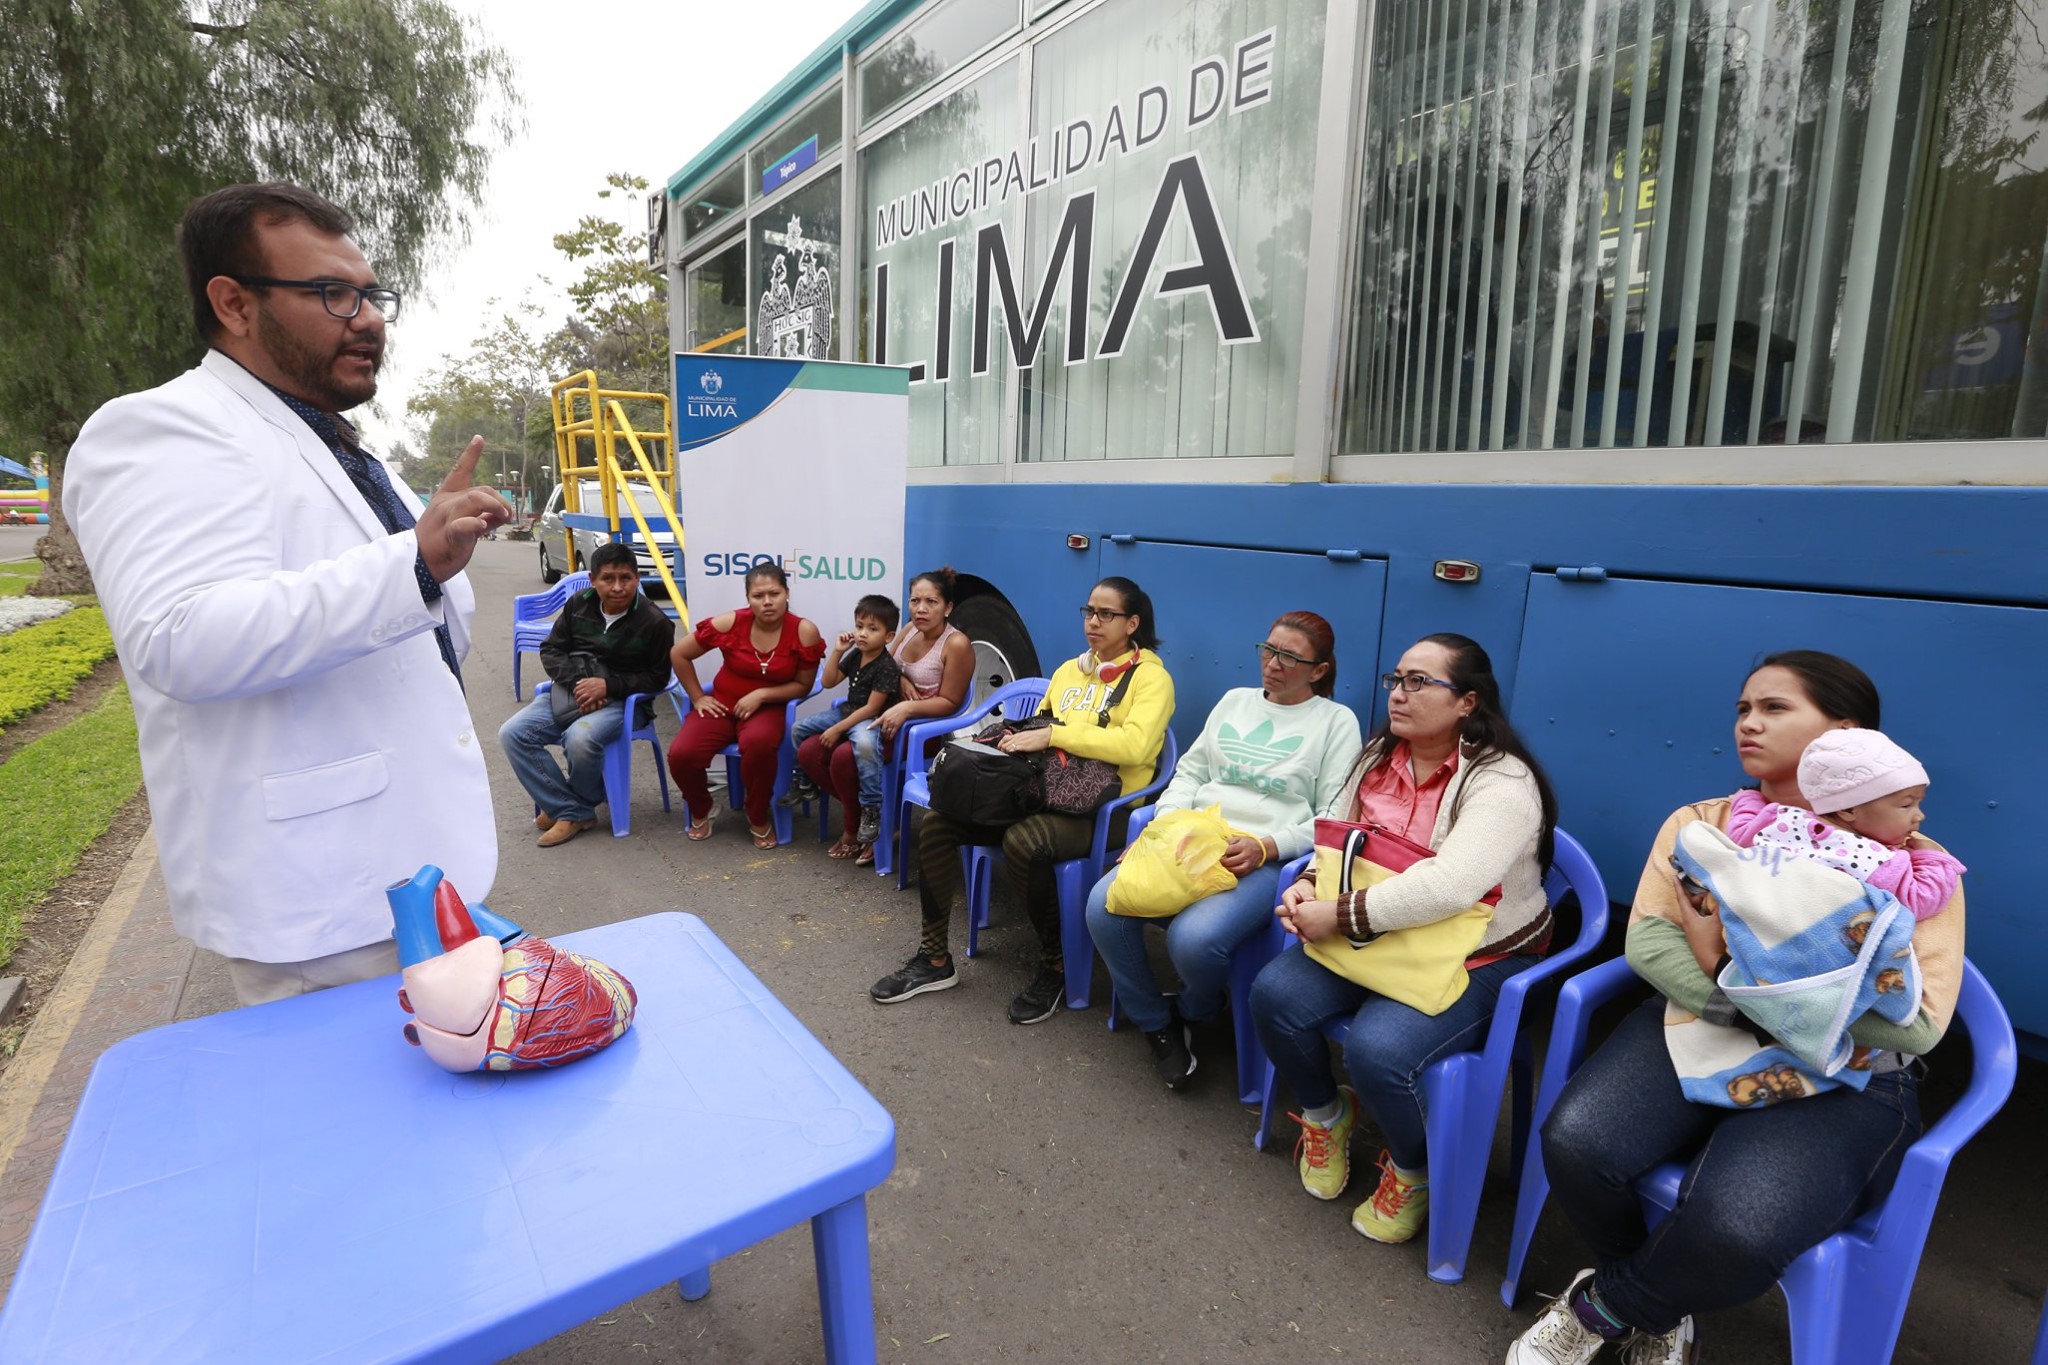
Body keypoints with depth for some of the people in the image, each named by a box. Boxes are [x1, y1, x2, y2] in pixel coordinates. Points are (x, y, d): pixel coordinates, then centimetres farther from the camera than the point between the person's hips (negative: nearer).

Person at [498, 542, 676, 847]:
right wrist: (577, 683, -11)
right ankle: (574, 811, -12)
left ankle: (564, 808, -3)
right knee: (512, 733, -14)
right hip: (571, 692, 6)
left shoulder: (655, 622, -11)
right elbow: (551, 650, 8)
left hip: (622, 700, -5)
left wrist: (608, 685, -18)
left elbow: (657, 677, -6)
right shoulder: (578, 604, 2)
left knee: (580, 739, -35)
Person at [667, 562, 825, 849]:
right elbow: (678, 654, 1)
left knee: (759, 742, -37)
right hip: (721, 705, 2)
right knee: (681, 755, -23)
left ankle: (759, 818, -8)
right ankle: (700, 811, 14)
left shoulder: (804, 632, -12)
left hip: (767, 708, -1)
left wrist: (761, 694, -17)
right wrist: (698, 698, 0)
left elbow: (803, 685, -4)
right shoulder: (730, 623, -11)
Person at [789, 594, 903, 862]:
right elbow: (829, 682, 13)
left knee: (843, 756, -38)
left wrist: (838, 729, -20)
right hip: (846, 711, 9)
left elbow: (871, 708, -20)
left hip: (872, 721, -9)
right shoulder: (855, 655, 7)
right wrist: (838, 651, 1)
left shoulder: (887, 667, -17)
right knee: (807, 750, -6)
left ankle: (870, 811, -25)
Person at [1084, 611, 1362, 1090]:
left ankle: (1193, 1013, 7)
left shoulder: (1336, 721, 7)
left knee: (1194, 939, -33)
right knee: (1103, 907, -21)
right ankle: (1156, 1023, 5)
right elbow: (1190, 773, 21)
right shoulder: (1235, 700, 21)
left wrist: (1264, 846, -16)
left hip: (1265, 861, -4)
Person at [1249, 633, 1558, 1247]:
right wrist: (1309, 887, -9)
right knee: (1274, 994, -15)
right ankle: (1325, 1113, 16)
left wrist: (1342, 916, -30)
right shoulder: (1380, 758, 4)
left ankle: (1413, 1171, 7)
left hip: (1477, 959, -6)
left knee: (1378, 1048, -29)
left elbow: (1448, 886, -34)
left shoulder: (1501, 781, -20)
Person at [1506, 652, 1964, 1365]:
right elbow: (1647, 940, -1)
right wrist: (1742, 1006, -17)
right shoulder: (1698, 823, 9)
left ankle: (1600, 1307, 4)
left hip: (1843, 1078, -2)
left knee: (1732, 1226, -31)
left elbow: (1918, 1024, -8)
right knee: (1575, 1143, -25)